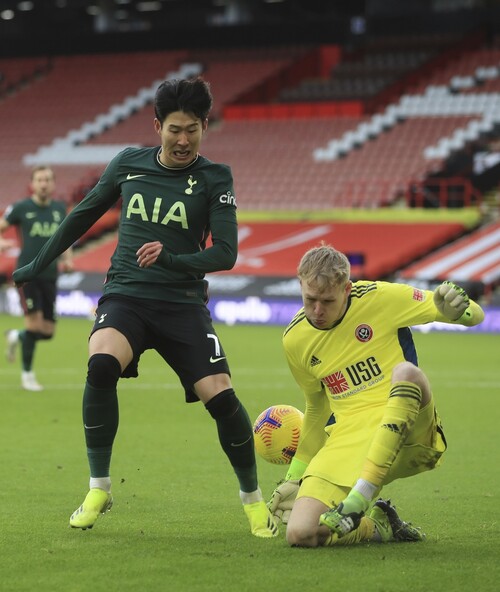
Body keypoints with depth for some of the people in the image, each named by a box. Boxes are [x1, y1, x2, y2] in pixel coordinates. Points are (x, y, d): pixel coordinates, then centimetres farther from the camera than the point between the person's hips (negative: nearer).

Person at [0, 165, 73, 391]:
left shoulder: (60, 208, 9)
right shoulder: (21, 208, -3)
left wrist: (67, 259, 5)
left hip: (50, 275, 4)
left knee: (48, 332, 1)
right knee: (34, 321, -15)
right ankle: (27, 373, 2)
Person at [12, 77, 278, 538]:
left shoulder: (214, 179, -2)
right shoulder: (128, 164, 7)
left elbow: (225, 253, -8)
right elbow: (85, 214, 21)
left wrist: (171, 258, -24)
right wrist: (39, 264, 27)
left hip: (183, 302, -1)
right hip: (125, 294, 1)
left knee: (220, 396, -16)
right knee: (101, 365, -30)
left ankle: (253, 499, 10)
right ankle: (99, 489, -13)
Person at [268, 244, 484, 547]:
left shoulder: (381, 298, -6)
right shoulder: (295, 339, 6)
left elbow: (476, 315, -3)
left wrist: (455, 310, -27)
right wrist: (296, 474, 24)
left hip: (407, 434, -3)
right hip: (347, 439, 3)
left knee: (405, 372, -36)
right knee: (300, 533, -20)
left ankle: (357, 502, -32)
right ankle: (379, 525, 12)